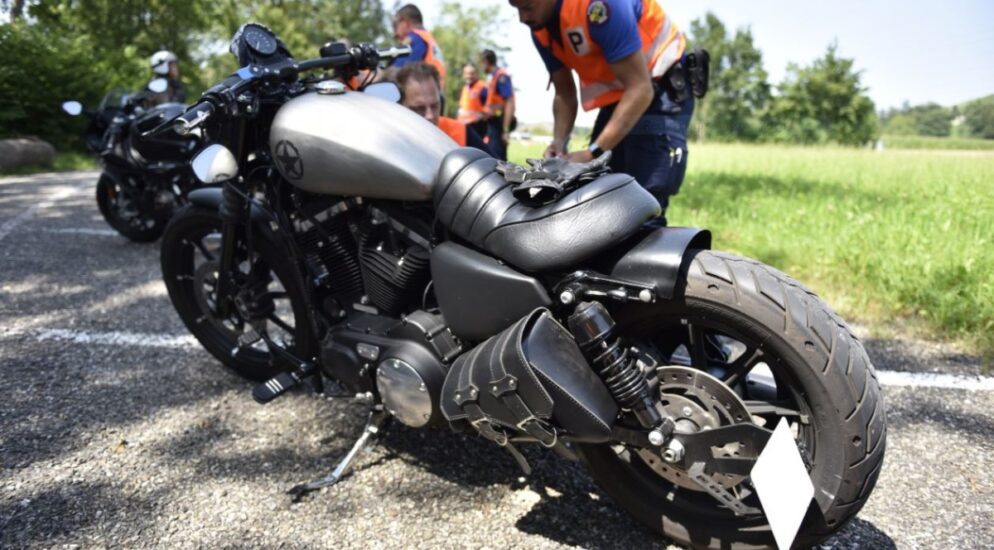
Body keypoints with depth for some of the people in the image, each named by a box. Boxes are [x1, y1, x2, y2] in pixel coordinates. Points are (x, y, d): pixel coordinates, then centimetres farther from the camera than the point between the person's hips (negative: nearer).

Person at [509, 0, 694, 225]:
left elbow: (640, 90, -28)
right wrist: (560, 141, -9)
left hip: (660, 94, -8)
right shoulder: (540, 28, -2)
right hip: (615, 101, 8)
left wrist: (593, 152, -30)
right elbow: (564, 93, 9)